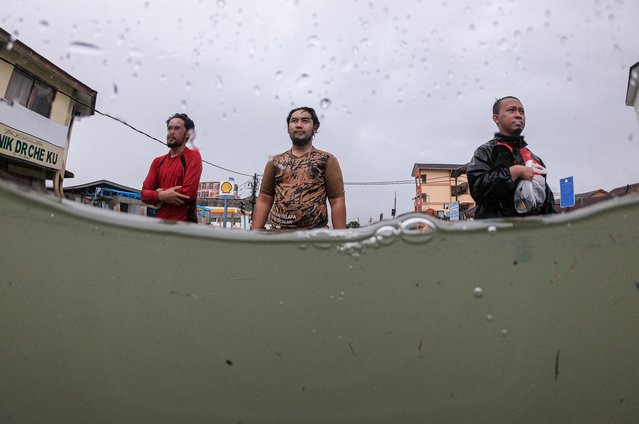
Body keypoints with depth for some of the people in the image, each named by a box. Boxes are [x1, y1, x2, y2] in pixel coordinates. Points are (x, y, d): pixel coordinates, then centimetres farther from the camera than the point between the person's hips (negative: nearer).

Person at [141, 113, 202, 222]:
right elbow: (144, 193, 8)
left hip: (184, 223, -5)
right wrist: (161, 196, -13)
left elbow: (188, 192, -13)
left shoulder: (193, 156, -3)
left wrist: (161, 192, -1)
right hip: (160, 221, 5)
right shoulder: (158, 161, 15)